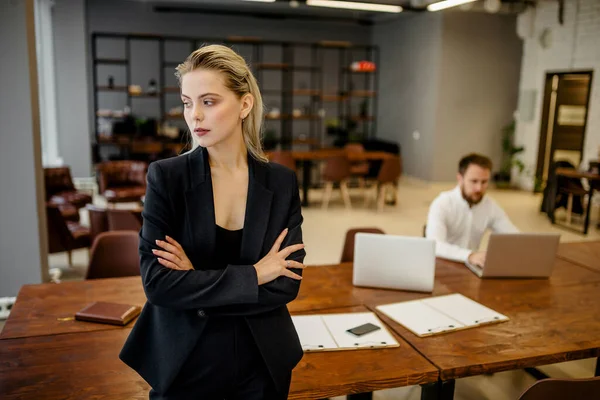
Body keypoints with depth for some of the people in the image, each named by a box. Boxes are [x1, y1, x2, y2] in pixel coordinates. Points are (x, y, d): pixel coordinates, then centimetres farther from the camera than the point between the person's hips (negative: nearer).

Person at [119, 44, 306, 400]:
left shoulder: (282, 182, -6)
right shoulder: (166, 177, -11)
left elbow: (287, 284, -9)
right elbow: (157, 282, -17)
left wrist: (197, 282, -17)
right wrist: (253, 275, -18)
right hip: (184, 362, -1)